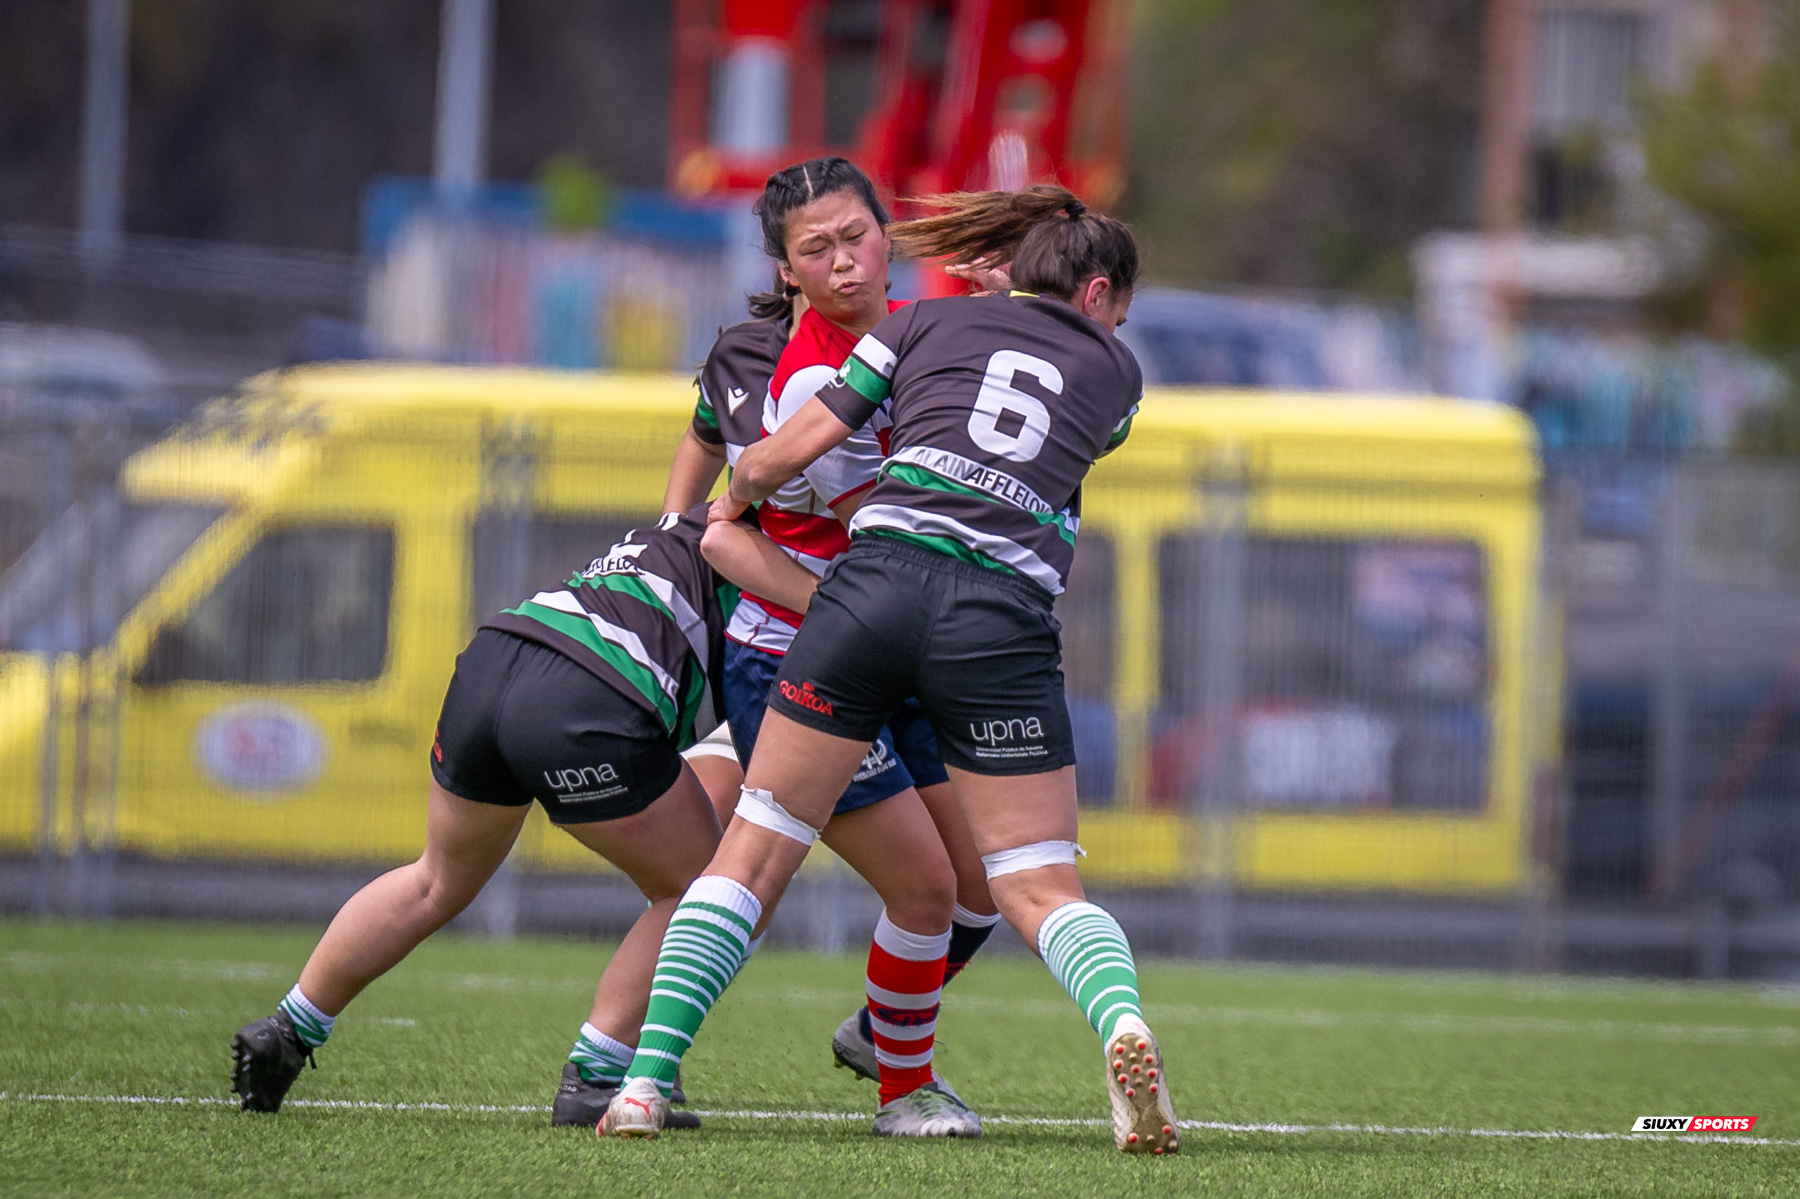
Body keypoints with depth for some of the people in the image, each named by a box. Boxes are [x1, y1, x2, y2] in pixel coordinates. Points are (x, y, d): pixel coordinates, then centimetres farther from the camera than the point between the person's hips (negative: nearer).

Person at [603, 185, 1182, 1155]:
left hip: (879, 575, 0)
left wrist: (731, 500, 36)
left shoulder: (923, 323, 20)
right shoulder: (1114, 371, 22)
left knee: (753, 850, 8)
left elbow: (784, 455, 16)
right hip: (1004, 620, 0)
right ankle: (1124, 1025, -26)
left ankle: (647, 1075, -2)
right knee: (1042, 890, 5)